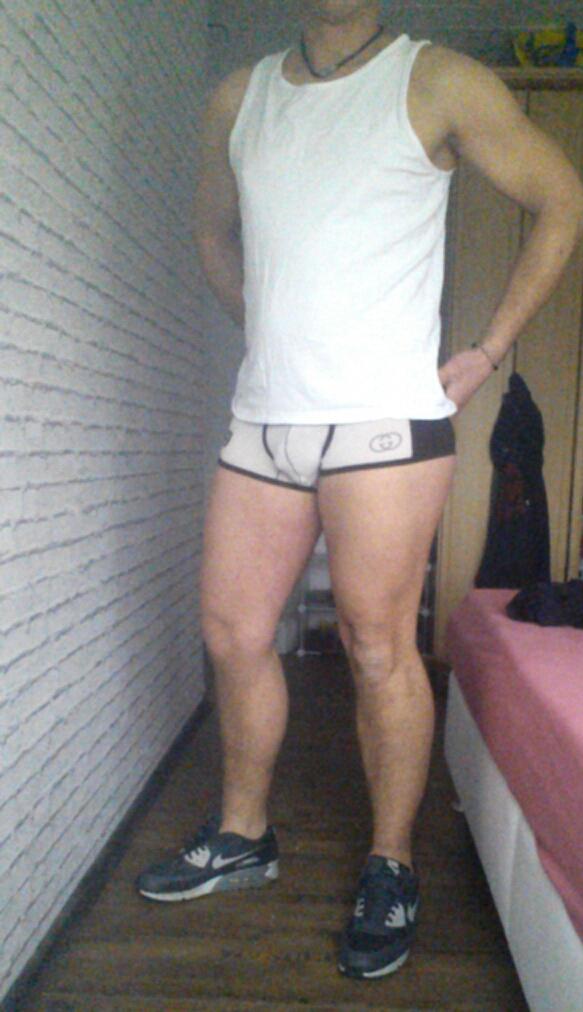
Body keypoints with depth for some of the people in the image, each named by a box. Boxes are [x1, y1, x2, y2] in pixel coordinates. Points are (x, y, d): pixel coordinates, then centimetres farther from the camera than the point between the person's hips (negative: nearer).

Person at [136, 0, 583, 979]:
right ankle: (242, 836, 29)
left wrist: (483, 354, -1)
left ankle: (391, 868, 19)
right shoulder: (238, 98, 15)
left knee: (378, 646, -2)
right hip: (262, 421, 5)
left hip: (385, 422, -5)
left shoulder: (438, 82, 1)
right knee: (232, 633, 8)